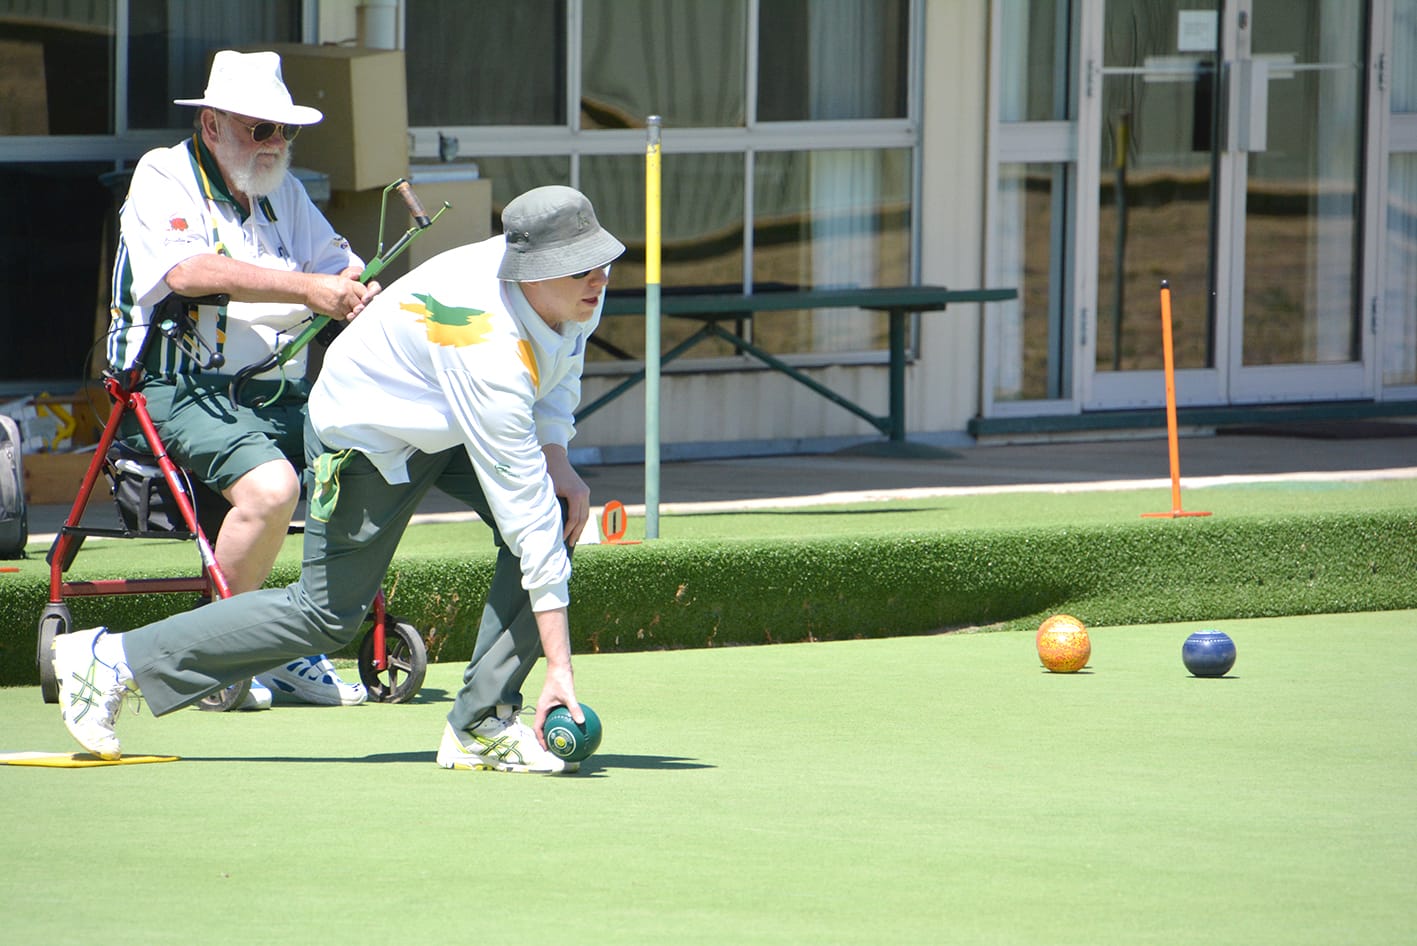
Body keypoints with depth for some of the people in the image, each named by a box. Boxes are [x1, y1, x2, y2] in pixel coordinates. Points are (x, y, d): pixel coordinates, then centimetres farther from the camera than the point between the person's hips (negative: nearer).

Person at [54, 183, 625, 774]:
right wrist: (558, 669, -39)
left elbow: (558, 374, 9)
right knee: (327, 617, 0)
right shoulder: (489, 348, -40)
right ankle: (111, 660, 12)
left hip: (441, 420, 8)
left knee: (561, 512, -14)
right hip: (367, 438, -8)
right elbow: (524, 513, -40)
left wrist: (553, 454, -12)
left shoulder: (580, 290, -17)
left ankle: (479, 726, -9)